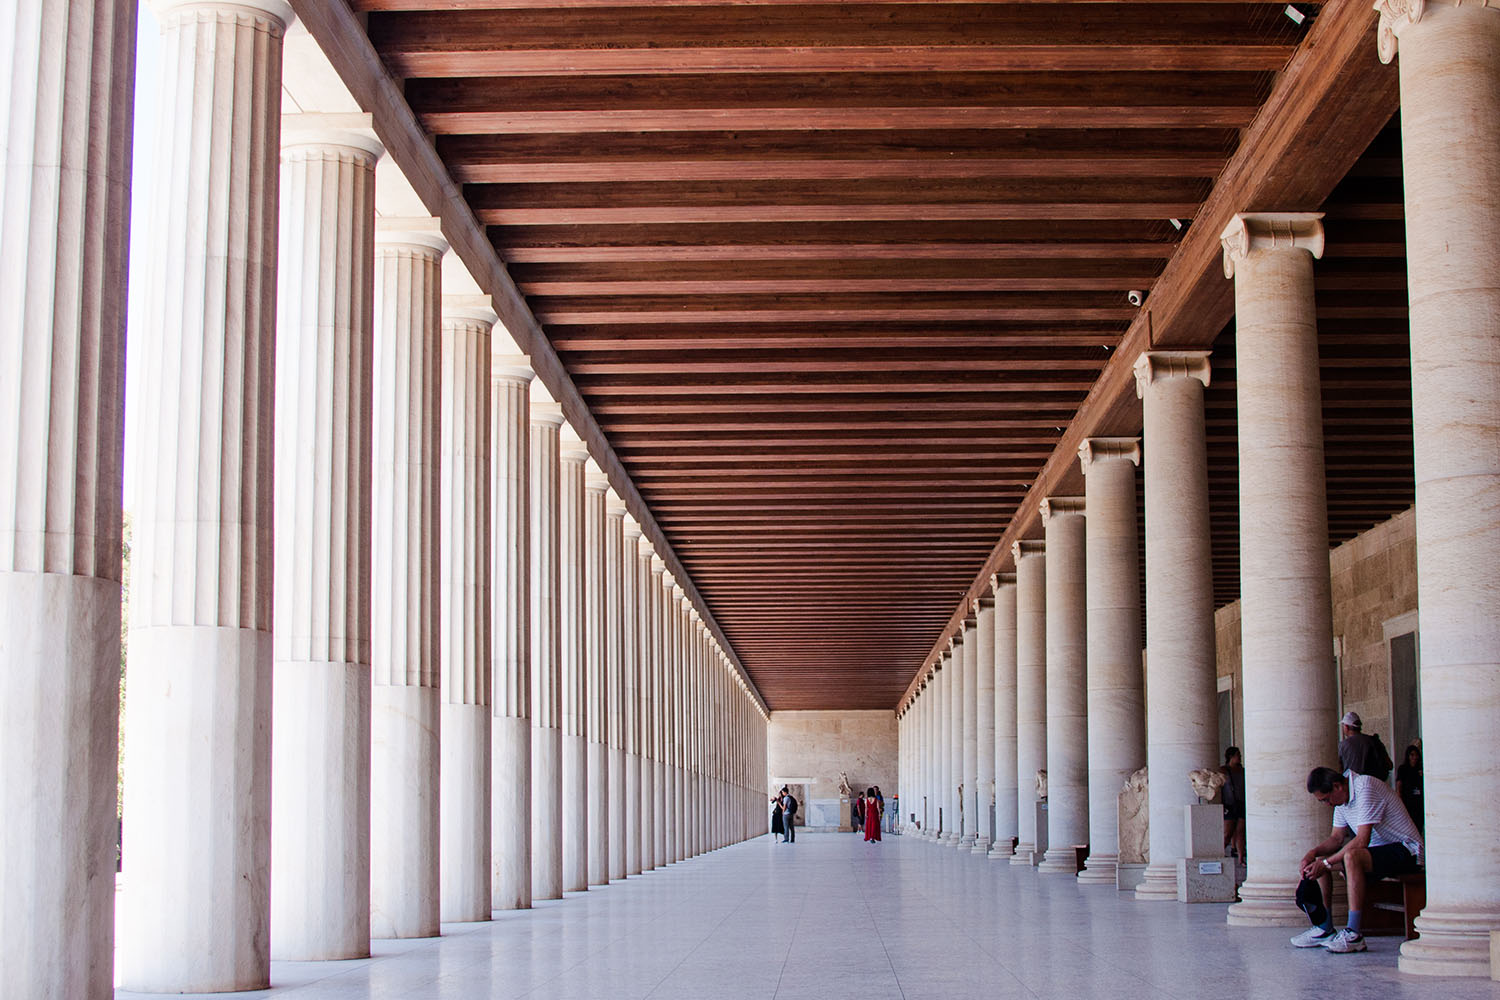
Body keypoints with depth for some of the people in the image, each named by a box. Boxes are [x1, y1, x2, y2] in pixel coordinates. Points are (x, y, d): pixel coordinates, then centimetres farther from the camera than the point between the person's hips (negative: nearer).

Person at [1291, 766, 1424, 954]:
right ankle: (1325, 928, 6)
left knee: (1351, 857, -34)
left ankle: (1353, 935, -33)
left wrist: (1326, 862, -23)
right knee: (1319, 862, 4)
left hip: (1406, 851, -10)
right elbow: (1337, 838, 11)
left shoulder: (1365, 787, -22)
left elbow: (1362, 841, -27)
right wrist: (1314, 852, -8)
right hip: (1378, 850, 10)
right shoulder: (1342, 797, 6)